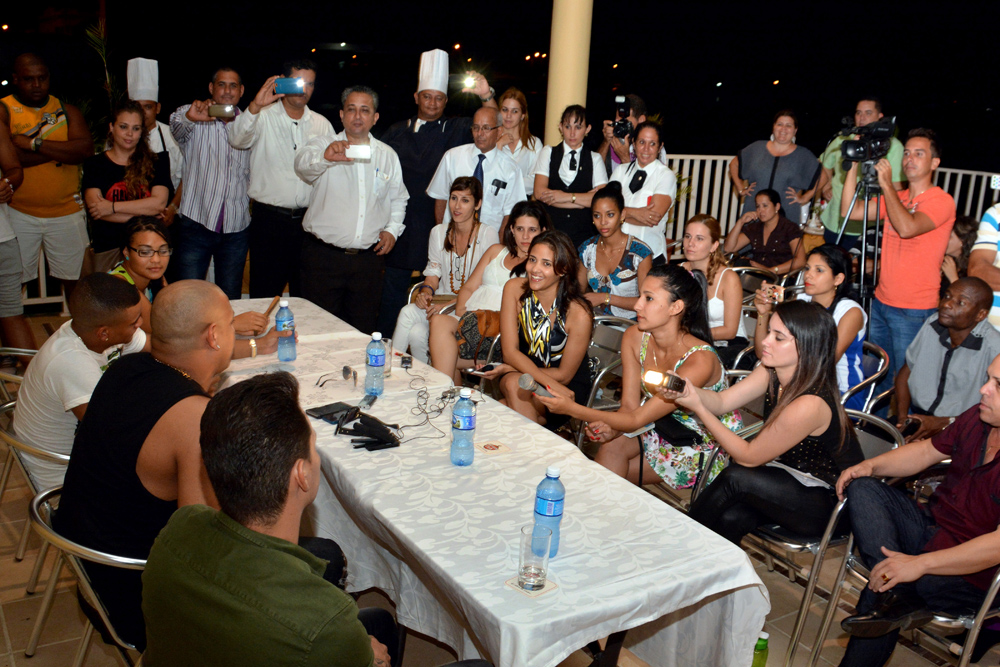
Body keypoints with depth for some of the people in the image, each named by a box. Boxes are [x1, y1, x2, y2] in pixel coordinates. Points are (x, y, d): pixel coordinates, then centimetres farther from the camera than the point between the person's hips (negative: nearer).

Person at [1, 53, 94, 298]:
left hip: (67, 212, 2)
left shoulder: (66, 110, 9)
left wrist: (34, 143, -15)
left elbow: (85, 149, -8)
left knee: (76, 279, 6)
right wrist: (61, 151, -11)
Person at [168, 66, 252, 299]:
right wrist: (189, 118, -44)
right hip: (196, 223, -3)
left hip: (237, 227, 3)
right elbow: (177, 128, -22)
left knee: (230, 299, 9)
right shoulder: (191, 115, 3)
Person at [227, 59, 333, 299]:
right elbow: (237, 140, -18)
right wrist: (254, 107, -35)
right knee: (264, 296, 1)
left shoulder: (322, 125, 11)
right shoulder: (263, 117, 0)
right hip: (268, 218, -3)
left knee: (305, 296, 9)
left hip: (308, 220, 3)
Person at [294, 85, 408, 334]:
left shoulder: (387, 155, 13)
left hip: (368, 257, 3)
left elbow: (398, 198, 23)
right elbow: (303, 164, -22)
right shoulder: (324, 143, 1)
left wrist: (392, 229, 5)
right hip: (324, 255, -3)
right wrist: (325, 157, -44)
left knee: (362, 329, 7)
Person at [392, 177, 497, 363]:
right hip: (441, 299, 5)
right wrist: (426, 290, -13)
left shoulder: (488, 235, -7)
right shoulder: (438, 232, 11)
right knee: (416, 332, -30)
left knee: (408, 313, -29)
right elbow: (433, 271, 11)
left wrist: (450, 305, -21)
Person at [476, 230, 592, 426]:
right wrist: (551, 384, -25)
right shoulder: (514, 288, -12)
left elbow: (564, 375, -12)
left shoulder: (578, 313, -23)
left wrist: (509, 369, -11)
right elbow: (510, 352, -12)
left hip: (567, 387, -4)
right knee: (514, 385, -32)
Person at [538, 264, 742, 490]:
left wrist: (572, 409, -34)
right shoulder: (634, 337, -13)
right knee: (612, 447, -22)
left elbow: (637, 419, -31)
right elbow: (630, 405, -9)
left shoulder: (700, 360, -33)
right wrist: (611, 427, -31)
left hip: (707, 446, -5)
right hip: (664, 429, 5)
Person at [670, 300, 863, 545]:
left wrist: (698, 407, -25)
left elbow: (749, 457, -22)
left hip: (829, 504, -7)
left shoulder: (809, 405, -33)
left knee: (735, 477, -23)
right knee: (729, 519, -20)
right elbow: (721, 401, -4)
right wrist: (687, 390, -26)